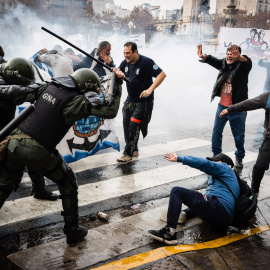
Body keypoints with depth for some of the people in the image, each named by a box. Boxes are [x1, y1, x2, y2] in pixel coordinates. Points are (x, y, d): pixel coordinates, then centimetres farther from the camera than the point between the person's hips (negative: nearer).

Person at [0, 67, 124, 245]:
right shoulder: (76, 101, -10)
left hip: (15, 142, 6)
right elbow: (110, 112, -13)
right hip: (39, 152, -6)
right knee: (68, 184, 17)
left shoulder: (48, 87, 8)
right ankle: (73, 231, 23)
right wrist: (117, 84, -5)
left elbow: (19, 93, 11)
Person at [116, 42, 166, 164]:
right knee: (126, 125, 7)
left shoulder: (146, 62, -16)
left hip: (143, 101, -7)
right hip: (130, 100, 7)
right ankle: (134, 149, 25)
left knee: (134, 126, -13)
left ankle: (128, 154, -8)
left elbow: (162, 74, -18)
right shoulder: (125, 63, 5)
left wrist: (150, 89, -28)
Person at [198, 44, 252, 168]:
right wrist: (203, 56, -32)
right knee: (216, 132, 13)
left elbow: (248, 62, -30)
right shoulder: (223, 64, 5)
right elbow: (213, 60, -9)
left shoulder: (242, 66, -9)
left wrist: (239, 57, -54)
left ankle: (239, 158, 26)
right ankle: (216, 155, 30)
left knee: (238, 135, 6)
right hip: (222, 106, 5)